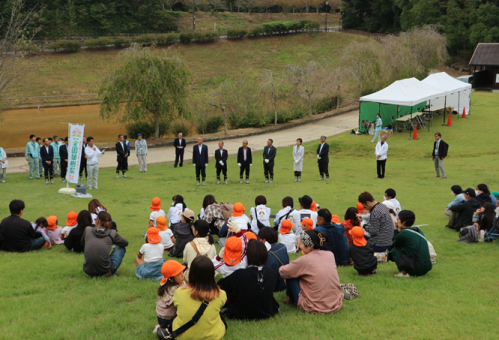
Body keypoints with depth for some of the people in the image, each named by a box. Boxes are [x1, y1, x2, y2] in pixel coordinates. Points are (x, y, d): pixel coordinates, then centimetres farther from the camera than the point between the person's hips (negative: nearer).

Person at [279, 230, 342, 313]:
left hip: (314, 308, -6)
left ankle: (291, 300, 29)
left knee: (290, 275, 7)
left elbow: (283, 272, -3)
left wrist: (281, 268, 20)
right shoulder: (330, 255, 0)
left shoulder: (304, 260, -16)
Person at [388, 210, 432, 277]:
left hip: (416, 269, -8)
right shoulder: (418, 230, 11)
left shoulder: (403, 234, -12)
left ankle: (404, 273, -5)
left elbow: (393, 245, 7)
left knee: (394, 250, 2)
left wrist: (397, 231, 11)